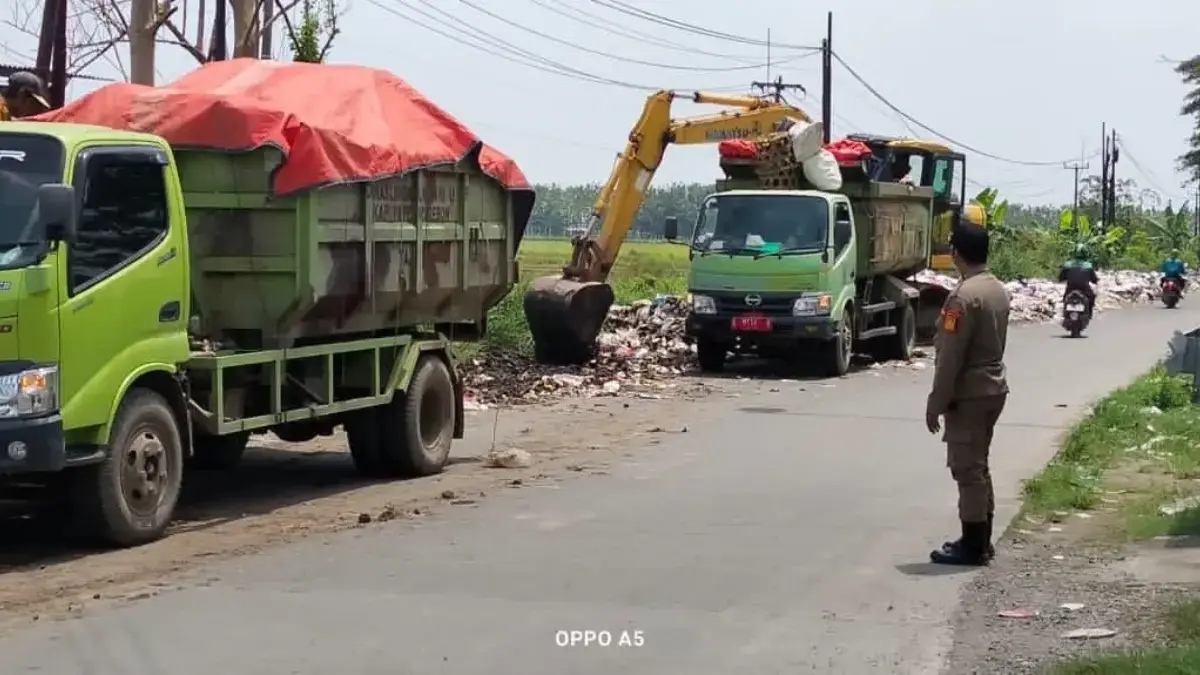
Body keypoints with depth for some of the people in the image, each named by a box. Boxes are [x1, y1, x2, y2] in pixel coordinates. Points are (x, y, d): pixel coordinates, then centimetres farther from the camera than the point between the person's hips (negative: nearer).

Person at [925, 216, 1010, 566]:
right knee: (978, 466, 16)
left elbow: (950, 357, -20)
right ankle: (981, 541, 21)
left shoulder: (964, 296, -20)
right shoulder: (998, 289, 9)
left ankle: (972, 547, 1)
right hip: (992, 388, 9)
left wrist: (936, 403, -14)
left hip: (968, 395, -9)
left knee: (967, 469, -3)